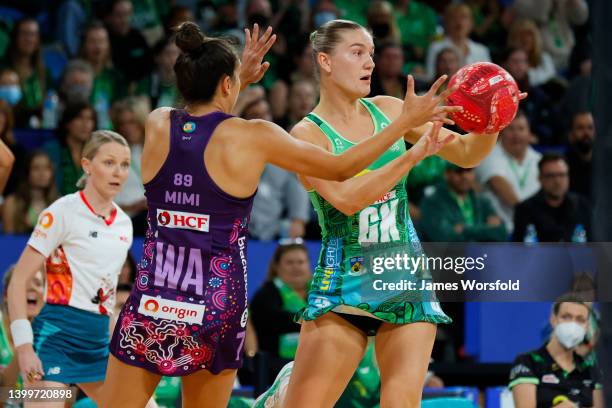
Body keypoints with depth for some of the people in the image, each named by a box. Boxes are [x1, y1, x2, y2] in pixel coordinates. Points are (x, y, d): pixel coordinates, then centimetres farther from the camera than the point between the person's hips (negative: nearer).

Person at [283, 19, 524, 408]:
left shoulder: (388, 111, 7)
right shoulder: (308, 134, -7)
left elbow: (466, 154, 9)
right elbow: (346, 198, -23)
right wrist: (413, 155, -29)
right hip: (343, 284, -4)